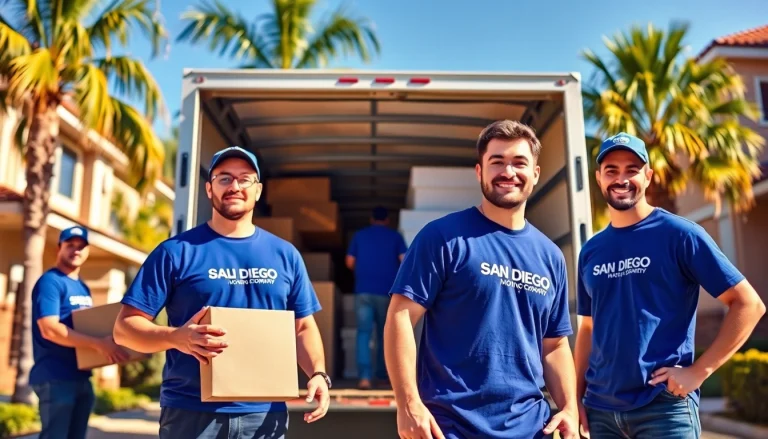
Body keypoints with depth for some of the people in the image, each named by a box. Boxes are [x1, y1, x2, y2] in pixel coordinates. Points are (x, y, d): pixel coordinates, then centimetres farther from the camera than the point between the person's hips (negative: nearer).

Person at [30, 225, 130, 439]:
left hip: (81, 377, 8)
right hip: (55, 378, -8)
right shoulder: (50, 282, -10)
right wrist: (98, 344, -27)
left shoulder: (83, 287, 16)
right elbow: (49, 329, -22)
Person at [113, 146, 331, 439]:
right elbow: (125, 327, -4)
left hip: (264, 414, 3)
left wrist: (318, 374, -5)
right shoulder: (176, 251, -2)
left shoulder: (285, 255, 8)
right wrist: (176, 337, -22)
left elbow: (303, 328, 12)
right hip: (191, 412, -2)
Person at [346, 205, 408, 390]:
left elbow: (350, 263, 10)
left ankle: (364, 376, -14)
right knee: (384, 334, 13)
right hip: (386, 291, 0)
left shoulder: (359, 235, 9)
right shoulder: (395, 236, 4)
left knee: (363, 333, -1)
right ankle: (383, 375, 21)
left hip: (363, 291, 0)